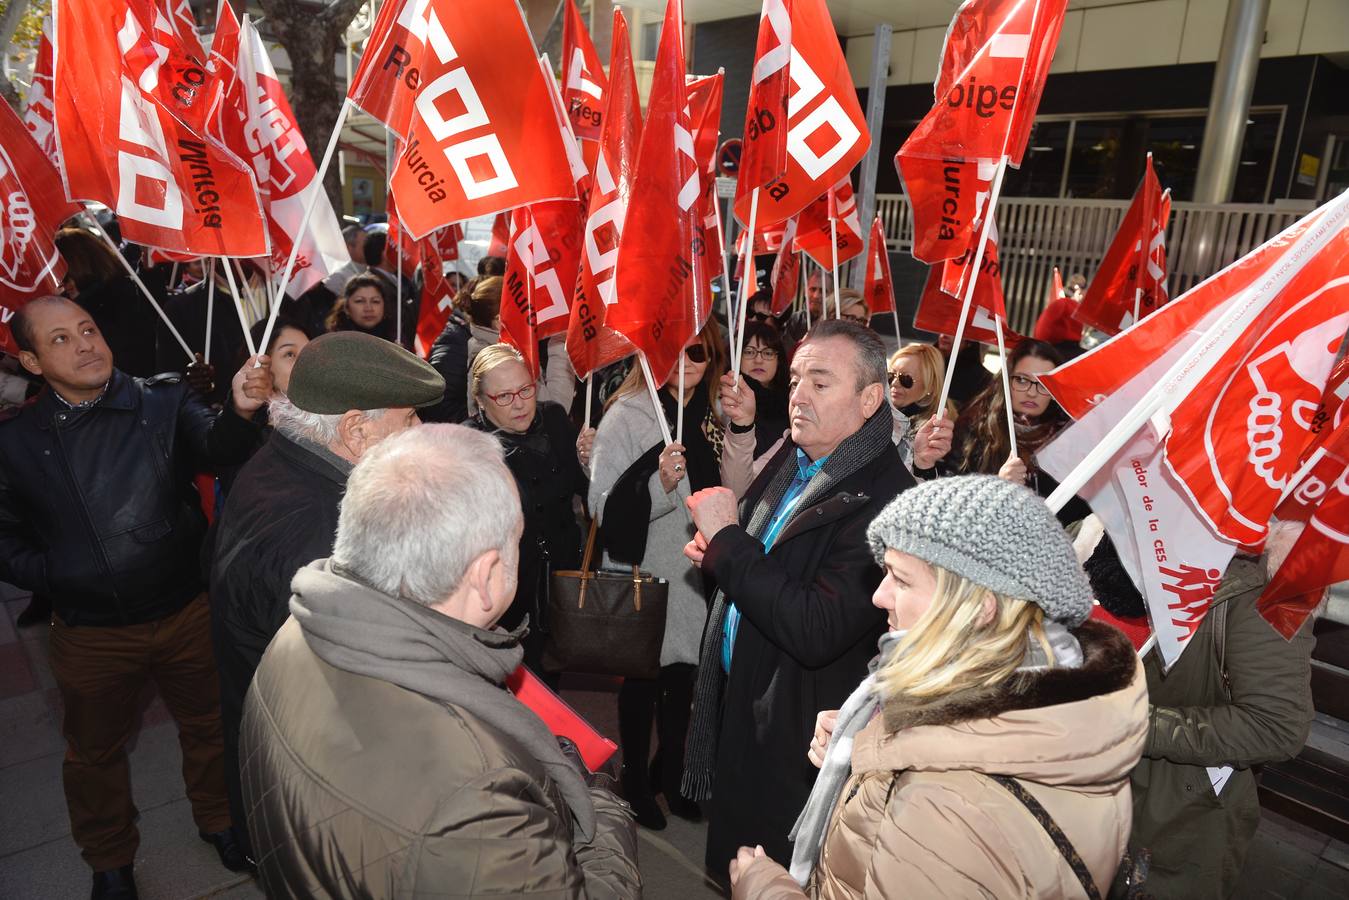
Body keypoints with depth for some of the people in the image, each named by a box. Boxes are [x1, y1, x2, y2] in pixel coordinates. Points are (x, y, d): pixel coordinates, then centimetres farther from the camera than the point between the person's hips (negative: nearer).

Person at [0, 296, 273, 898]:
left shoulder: (163, 403, -9)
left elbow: (214, 445, -28)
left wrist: (239, 411, -49)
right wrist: (54, 577, -11)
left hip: (187, 612, -1)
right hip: (90, 632, 1)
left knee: (209, 725, 18)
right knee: (95, 753, 21)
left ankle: (219, 820, 46)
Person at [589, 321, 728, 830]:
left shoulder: (711, 417, 5)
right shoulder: (627, 416, -12)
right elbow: (604, 506, -18)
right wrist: (660, 485, -30)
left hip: (695, 573, 5)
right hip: (643, 573, -5)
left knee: (683, 674, 18)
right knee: (642, 679, 10)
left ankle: (670, 773, 39)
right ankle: (636, 780, 32)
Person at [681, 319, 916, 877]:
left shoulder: (883, 500, -28)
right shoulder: (795, 458, -1)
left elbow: (816, 632, -34)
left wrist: (727, 537, -27)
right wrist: (718, 552, -5)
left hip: (792, 733, -8)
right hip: (737, 703, 8)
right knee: (731, 870, 29)